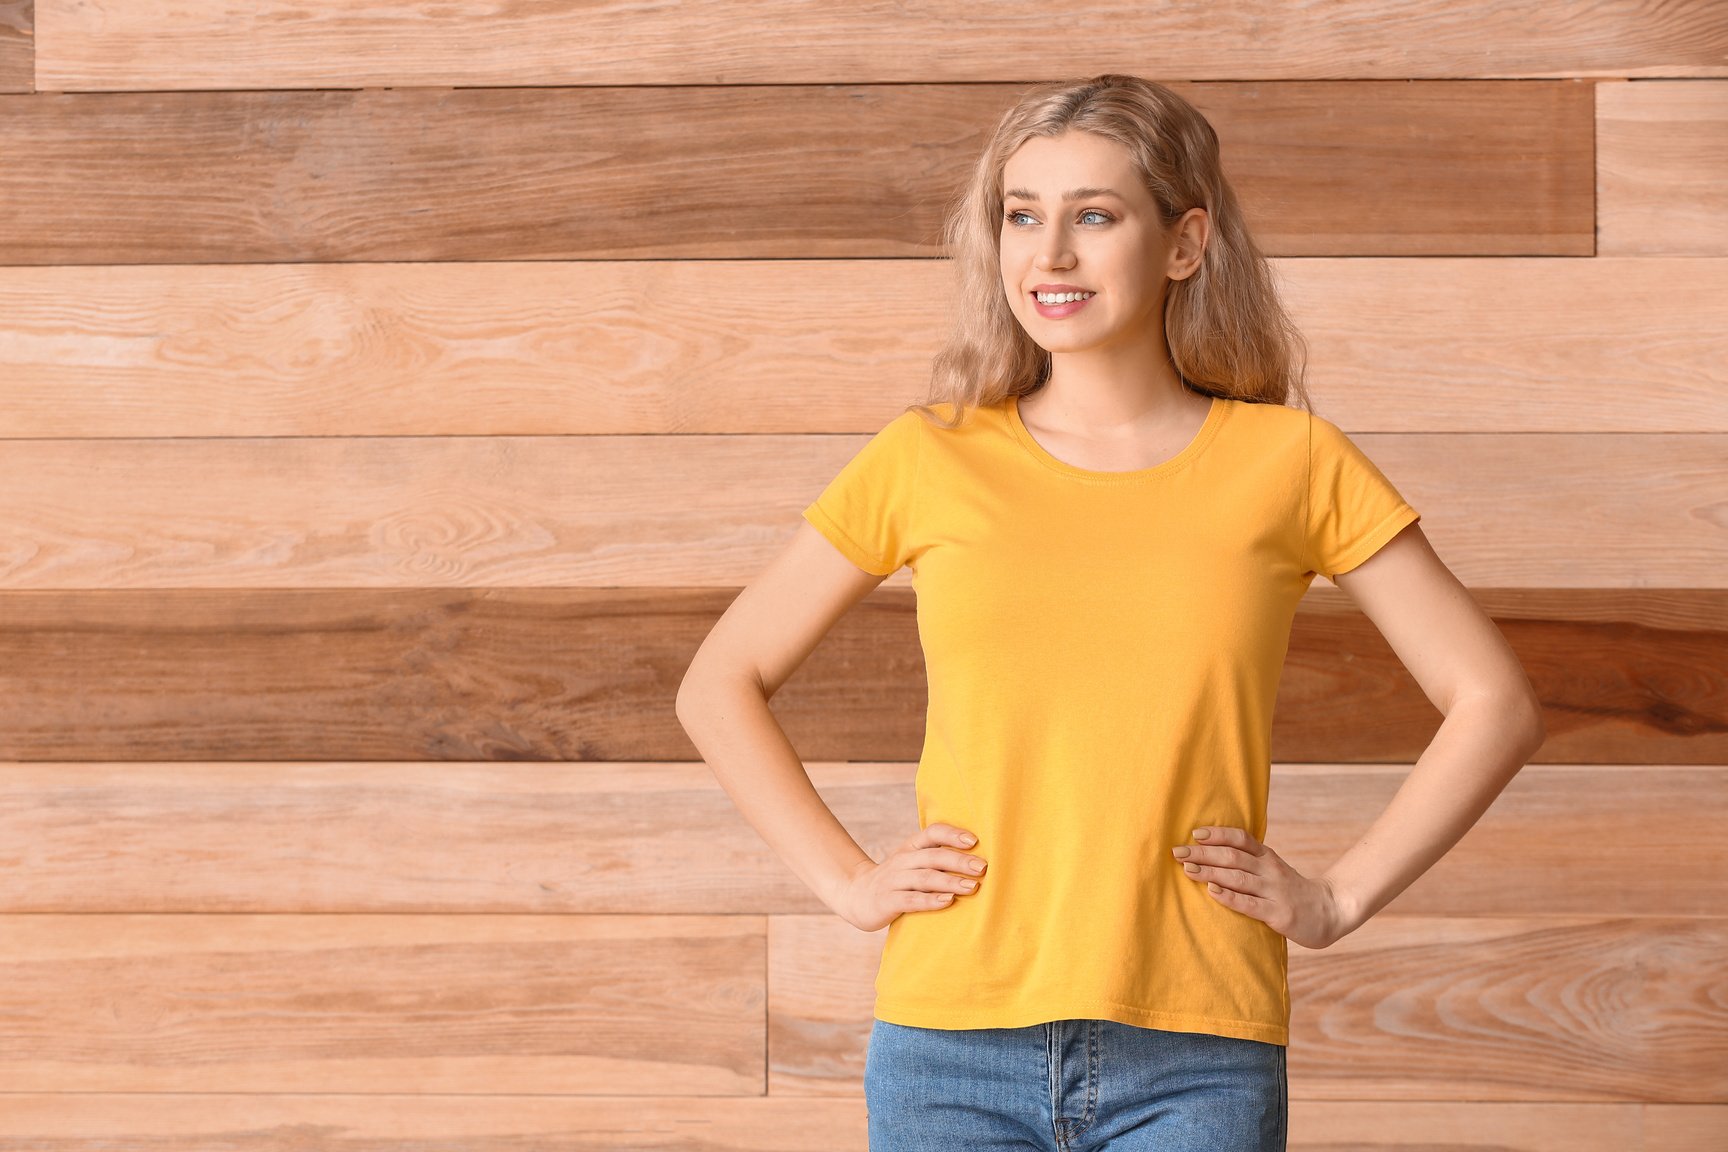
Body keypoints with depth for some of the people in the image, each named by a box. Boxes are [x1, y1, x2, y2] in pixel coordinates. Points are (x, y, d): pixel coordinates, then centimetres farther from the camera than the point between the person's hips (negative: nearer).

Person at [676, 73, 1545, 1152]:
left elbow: (1497, 701, 8)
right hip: (954, 1045, 1)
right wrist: (848, 880, 4)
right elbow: (722, 684, 15)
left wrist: (1340, 898, 1)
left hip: (1196, 1061, -1)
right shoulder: (927, 462, 6)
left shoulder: (1290, 462, 3)